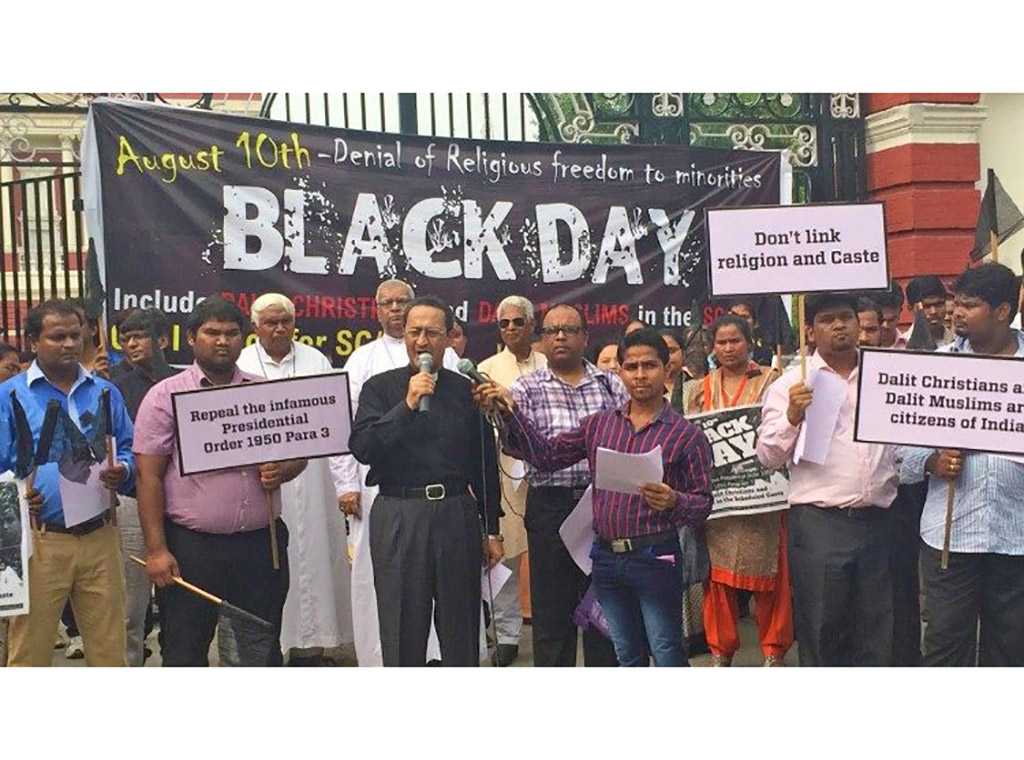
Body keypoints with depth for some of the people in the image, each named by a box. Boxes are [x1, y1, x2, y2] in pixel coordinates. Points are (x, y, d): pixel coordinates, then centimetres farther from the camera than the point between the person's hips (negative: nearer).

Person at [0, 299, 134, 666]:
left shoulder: (105, 392, 12)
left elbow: (128, 452, 15)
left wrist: (123, 472, -7)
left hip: (99, 537, 3)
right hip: (40, 541, -3)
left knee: (109, 646, 8)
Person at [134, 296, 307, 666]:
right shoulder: (166, 395, 0)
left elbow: (298, 450, 18)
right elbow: (149, 475, -4)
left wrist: (282, 471, -7)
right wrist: (156, 550, -10)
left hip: (261, 542, 3)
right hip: (191, 548, -3)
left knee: (263, 649, 12)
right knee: (184, 653, 4)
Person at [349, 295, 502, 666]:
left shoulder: (466, 391, 8)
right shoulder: (380, 388, 3)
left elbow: (486, 464, 12)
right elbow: (362, 448, -11)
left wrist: (492, 530, 12)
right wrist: (407, 405, -18)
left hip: (458, 514, 2)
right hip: (398, 517, -2)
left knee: (462, 631, 10)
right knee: (403, 630, 7)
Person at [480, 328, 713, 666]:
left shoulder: (687, 435, -4)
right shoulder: (598, 425, 9)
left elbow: (703, 502, -4)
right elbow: (547, 455, 8)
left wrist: (673, 501, -25)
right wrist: (511, 411, -1)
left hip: (655, 558, -4)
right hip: (606, 558, 4)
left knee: (667, 654, 0)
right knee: (627, 657, 17)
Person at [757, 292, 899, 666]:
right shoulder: (791, 384, 2)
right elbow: (768, 456, -1)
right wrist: (792, 417, -16)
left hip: (877, 520, 4)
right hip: (818, 523, -3)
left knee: (876, 629, 11)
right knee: (821, 629, 4)